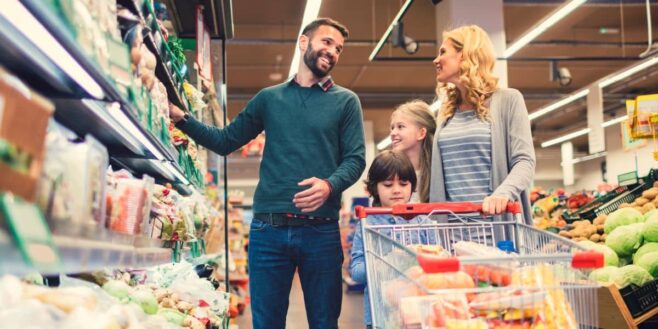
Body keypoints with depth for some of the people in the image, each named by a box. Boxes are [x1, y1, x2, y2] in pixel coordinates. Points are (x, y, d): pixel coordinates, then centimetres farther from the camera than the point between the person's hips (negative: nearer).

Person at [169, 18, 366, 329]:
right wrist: (181, 118, 4)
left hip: (321, 230, -1)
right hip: (268, 228, 1)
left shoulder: (346, 101, 8)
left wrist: (330, 185, -20)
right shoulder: (269, 97, 13)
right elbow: (225, 141, 17)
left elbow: (355, 159, 1)